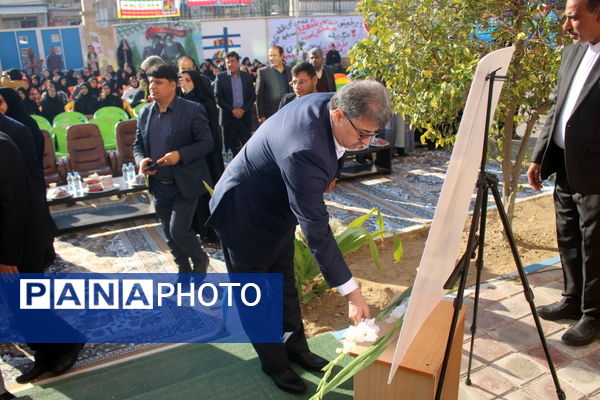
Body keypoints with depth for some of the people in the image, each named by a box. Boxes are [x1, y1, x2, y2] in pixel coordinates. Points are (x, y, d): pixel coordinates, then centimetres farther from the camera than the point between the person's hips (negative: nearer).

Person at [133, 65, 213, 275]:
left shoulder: (192, 110, -11)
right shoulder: (145, 112, 6)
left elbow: (207, 143, -11)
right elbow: (138, 144, 13)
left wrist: (180, 155, -25)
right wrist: (141, 159, -9)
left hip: (185, 184, -6)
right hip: (158, 185, 6)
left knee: (178, 230, -8)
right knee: (169, 233, 15)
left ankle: (200, 260, 22)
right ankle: (184, 269, 37)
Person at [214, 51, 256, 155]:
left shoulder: (247, 76, 8)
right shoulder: (220, 77, 2)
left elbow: (253, 96, 7)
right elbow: (218, 98, -2)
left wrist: (243, 109, -8)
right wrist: (232, 110, -11)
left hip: (244, 116, 1)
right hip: (228, 117, -1)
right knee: (230, 147, 1)